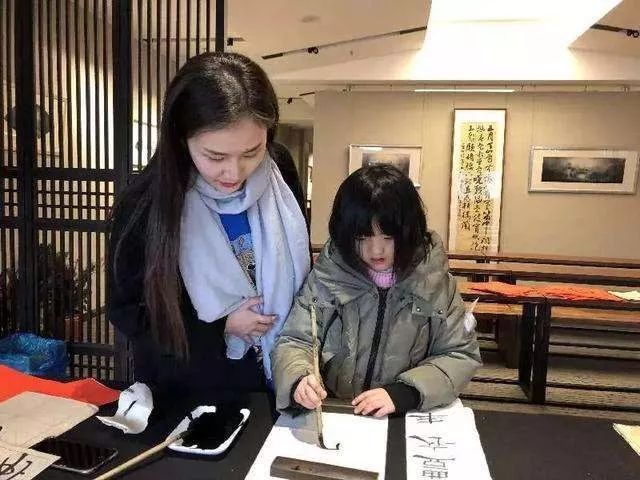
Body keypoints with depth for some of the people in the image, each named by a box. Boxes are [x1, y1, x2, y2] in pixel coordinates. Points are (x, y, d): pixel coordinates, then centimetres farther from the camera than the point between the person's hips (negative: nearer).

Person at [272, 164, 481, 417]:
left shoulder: (433, 280, -5)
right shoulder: (326, 276, -6)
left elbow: (462, 355, -1)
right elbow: (293, 342, -3)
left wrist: (403, 392, -15)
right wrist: (298, 380, -25)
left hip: (406, 421, 1)